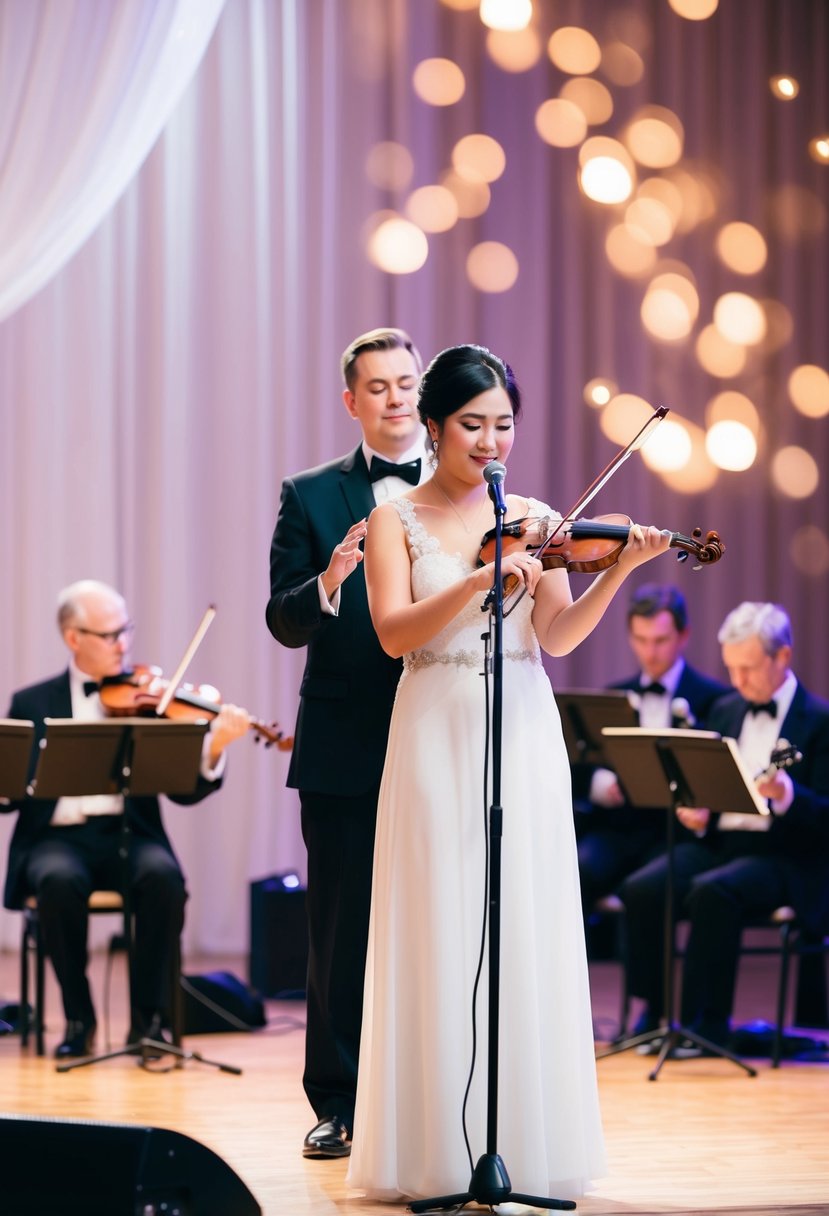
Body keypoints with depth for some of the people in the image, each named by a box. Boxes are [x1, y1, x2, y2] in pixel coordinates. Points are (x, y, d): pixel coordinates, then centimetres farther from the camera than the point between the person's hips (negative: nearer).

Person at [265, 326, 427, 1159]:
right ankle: (339, 1105, 12)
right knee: (341, 932, 4)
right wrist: (328, 581, -22)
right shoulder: (311, 497, 7)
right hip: (343, 748, 0)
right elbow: (285, 622, -2)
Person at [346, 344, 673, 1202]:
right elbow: (394, 633, -11)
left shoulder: (534, 520, 9)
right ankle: (440, 1154, 0)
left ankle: (528, 1147, 4)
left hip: (522, 737, 2)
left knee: (526, 937, 0)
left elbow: (558, 637, -2)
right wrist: (478, 581, -23)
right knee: (445, 938, -3)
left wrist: (618, 571, -18)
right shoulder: (397, 521, 4)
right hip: (437, 737, -2)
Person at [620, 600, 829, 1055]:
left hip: (783, 854, -6)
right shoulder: (725, 710, 17)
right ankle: (658, 1013, -10)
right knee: (642, 889, -22)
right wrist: (694, 813, -4)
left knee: (713, 892, -35)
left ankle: (707, 1023, -24)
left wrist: (786, 795, -29)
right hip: (717, 841, 6)